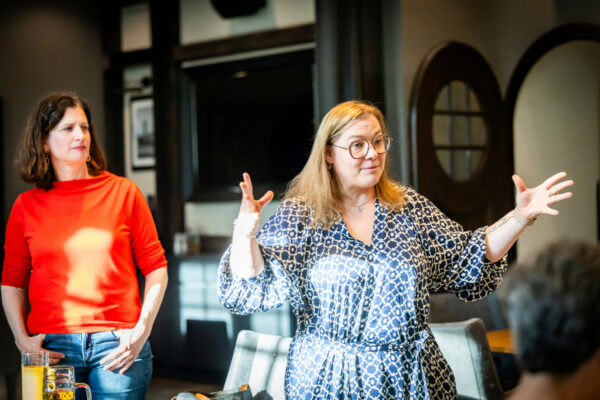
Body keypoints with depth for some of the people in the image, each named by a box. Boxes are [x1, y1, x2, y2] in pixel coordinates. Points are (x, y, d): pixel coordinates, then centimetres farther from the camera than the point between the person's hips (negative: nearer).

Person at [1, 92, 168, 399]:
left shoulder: (123, 192, 3)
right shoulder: (26, 206, 7)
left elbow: (155, 267, 3)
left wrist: (142, 331, -5)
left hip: (117, 346, -1)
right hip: (52, 349, 1)